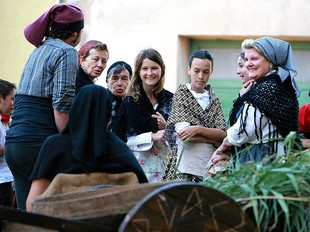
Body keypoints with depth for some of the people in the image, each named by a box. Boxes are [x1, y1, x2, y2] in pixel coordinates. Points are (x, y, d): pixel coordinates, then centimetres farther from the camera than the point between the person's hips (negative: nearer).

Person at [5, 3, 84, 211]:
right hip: (39, 142, -8)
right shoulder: (66, 52, -5)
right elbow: (62, 105, -14)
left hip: (13, 142, 8)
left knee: (26, 212, 9)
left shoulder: (40, 49, 21)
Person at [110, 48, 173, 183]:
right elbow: (119, 138, -6)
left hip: (164, 165, 2)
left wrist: (166, 128, -8)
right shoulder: (129, 102, -1)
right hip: (139, 165, -2)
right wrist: (151, 136, -13)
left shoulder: (170, 99, 7)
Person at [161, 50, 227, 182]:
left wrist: (198, 129, -15)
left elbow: (223, 134, 0)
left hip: (210, 168, 3)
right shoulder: (181, 94, 5)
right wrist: (215, 139, -5)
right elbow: (183, 134, -8)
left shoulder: (214, 99, 15)